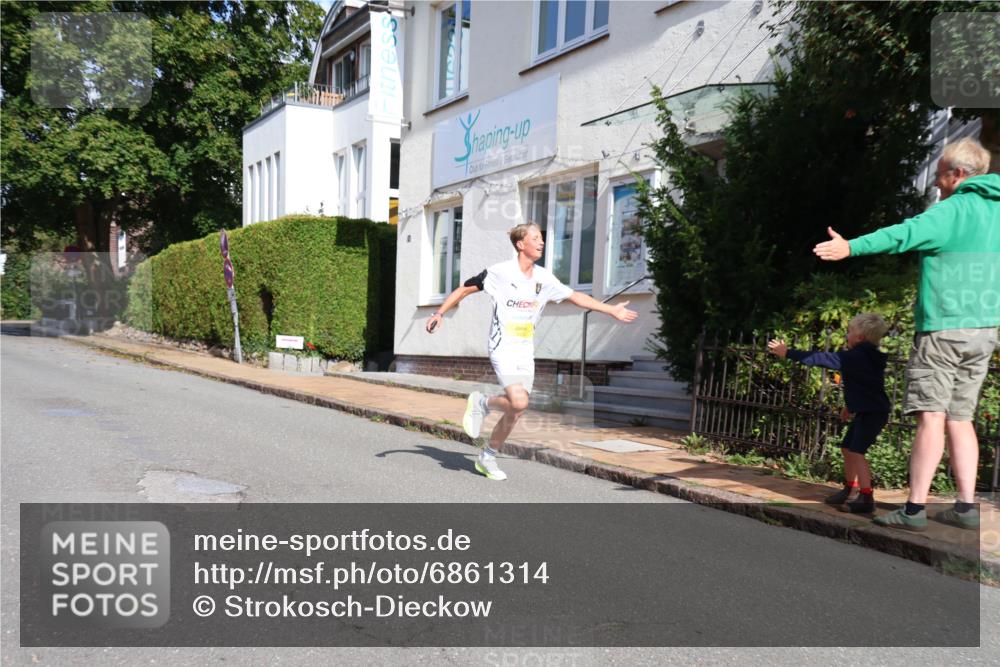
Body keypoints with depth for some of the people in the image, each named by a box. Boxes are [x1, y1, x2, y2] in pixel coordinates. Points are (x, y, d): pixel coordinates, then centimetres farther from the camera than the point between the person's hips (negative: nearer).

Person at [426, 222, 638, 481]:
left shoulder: (544, 278, 6)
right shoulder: (500, 272, -9)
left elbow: (575, 296, 15)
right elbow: (465, 289, 0)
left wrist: (611, 310, 14)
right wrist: (440, 313, -6)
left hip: (526, 353, 6)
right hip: (503, 349, -5)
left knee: (515, 412, 5)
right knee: (519, 402, -23)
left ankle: (488, 457, 24)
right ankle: (482, 403, 7)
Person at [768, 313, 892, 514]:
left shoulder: (856, 357, -21)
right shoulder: (866, 357, 11)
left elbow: (821, 358, -22)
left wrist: (788, 353, -19)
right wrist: (850, 406, 30)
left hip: (873, 413, -11)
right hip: (866, 411, 11)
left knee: (856, 451, -14)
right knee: (847, 448, 15)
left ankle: (866, 498, -14)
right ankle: (850, 490, 26)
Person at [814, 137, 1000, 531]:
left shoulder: (954, 209, -10)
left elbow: (907, 233, -29)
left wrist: (852, 247, -40)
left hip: (943, 327, -8)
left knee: (931, 418, -8)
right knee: (960, 419, 11)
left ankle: (915, 509, -7)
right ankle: (966, 507, 12)